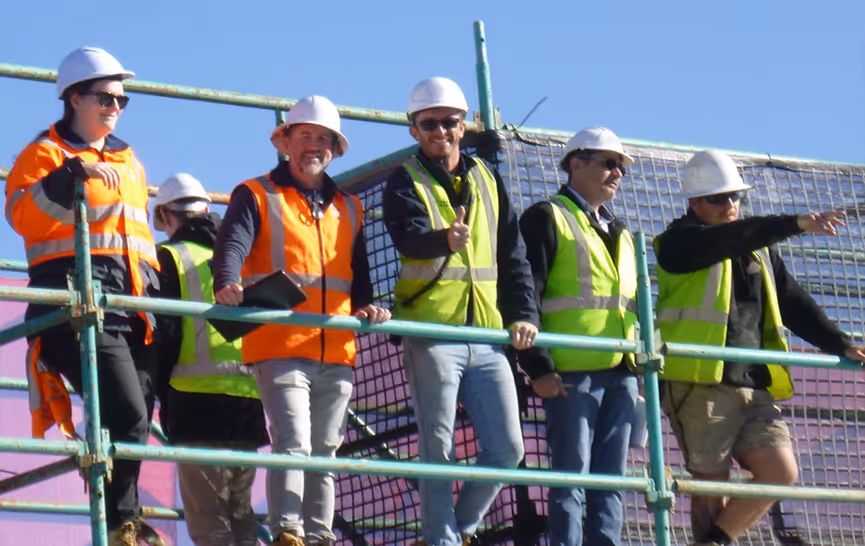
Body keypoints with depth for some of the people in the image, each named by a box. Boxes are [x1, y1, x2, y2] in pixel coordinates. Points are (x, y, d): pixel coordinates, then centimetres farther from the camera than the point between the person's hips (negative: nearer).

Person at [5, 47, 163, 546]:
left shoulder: (130, 163, 27)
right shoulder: (45, 154, 5)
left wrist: (154, 281, 22)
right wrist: (73, 174, -24)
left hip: (133, 310, 7)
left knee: (136, 419, -2)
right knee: (127, 415, -21)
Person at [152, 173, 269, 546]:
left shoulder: (171, 257, 0)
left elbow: (165, 332, -7)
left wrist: (160, 391, 0)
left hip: (198, 397, -5)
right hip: (249, 398, 5)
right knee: (240, 512, 12)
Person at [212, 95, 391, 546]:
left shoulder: (348, 209, 22)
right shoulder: (256, 196, 6)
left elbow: (358, 273, 20)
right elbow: (233, 245, -11)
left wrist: (366, 305, -3)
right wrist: (227, 284, -32)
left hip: (336, 352, 5)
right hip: (279, 347, -5)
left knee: (324, 454, 8)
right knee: (293, 445, -16)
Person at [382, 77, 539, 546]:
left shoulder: (486, 179, 16)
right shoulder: (405, 182, 2)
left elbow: (513, 254, 17)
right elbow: (407, 236, -18)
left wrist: (523, 313, 5)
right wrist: (444, 239, -40)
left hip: (486, 335, 4)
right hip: (431, 332, -4)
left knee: (506, 448, 1)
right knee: (438, 450, -5)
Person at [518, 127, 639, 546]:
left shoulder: (619, 233, 24)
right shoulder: (547, 218, 0)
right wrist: (538, 368, -15)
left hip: (621, 373, 7)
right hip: (572, 371, -7)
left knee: (611, 482, 6)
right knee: (571, 480, -8)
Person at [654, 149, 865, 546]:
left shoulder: (758, 250, 20)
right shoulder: (680, 241, -1)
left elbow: (793, 303, 22)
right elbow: (730, 240, -20)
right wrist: (797, 224, -29)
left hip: (753, 387, 6)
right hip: (700, 387, -6)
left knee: (781, 472, -5)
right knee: (712, 486, -5)